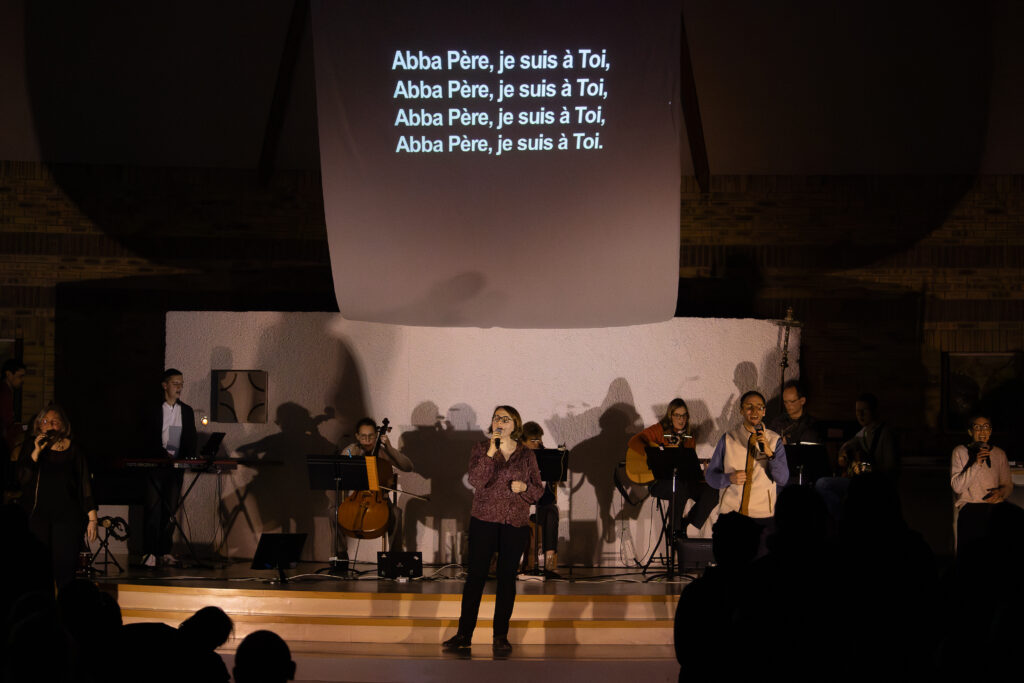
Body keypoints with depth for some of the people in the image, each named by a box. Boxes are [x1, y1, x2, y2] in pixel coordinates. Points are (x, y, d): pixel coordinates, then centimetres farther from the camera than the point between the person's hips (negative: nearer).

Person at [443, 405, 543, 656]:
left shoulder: (526, 454, 7)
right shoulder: (481, 449, 3)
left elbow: (538, 491, 10)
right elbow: (476, 480, -13)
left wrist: (523, 488, -11)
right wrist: (492, 452, -19)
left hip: (515, 524, 1)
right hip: (484, 521, -1)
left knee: (507, 578, 3)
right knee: (476, 576, -2)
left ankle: (501, 636, 10)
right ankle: (464, 634, 4)